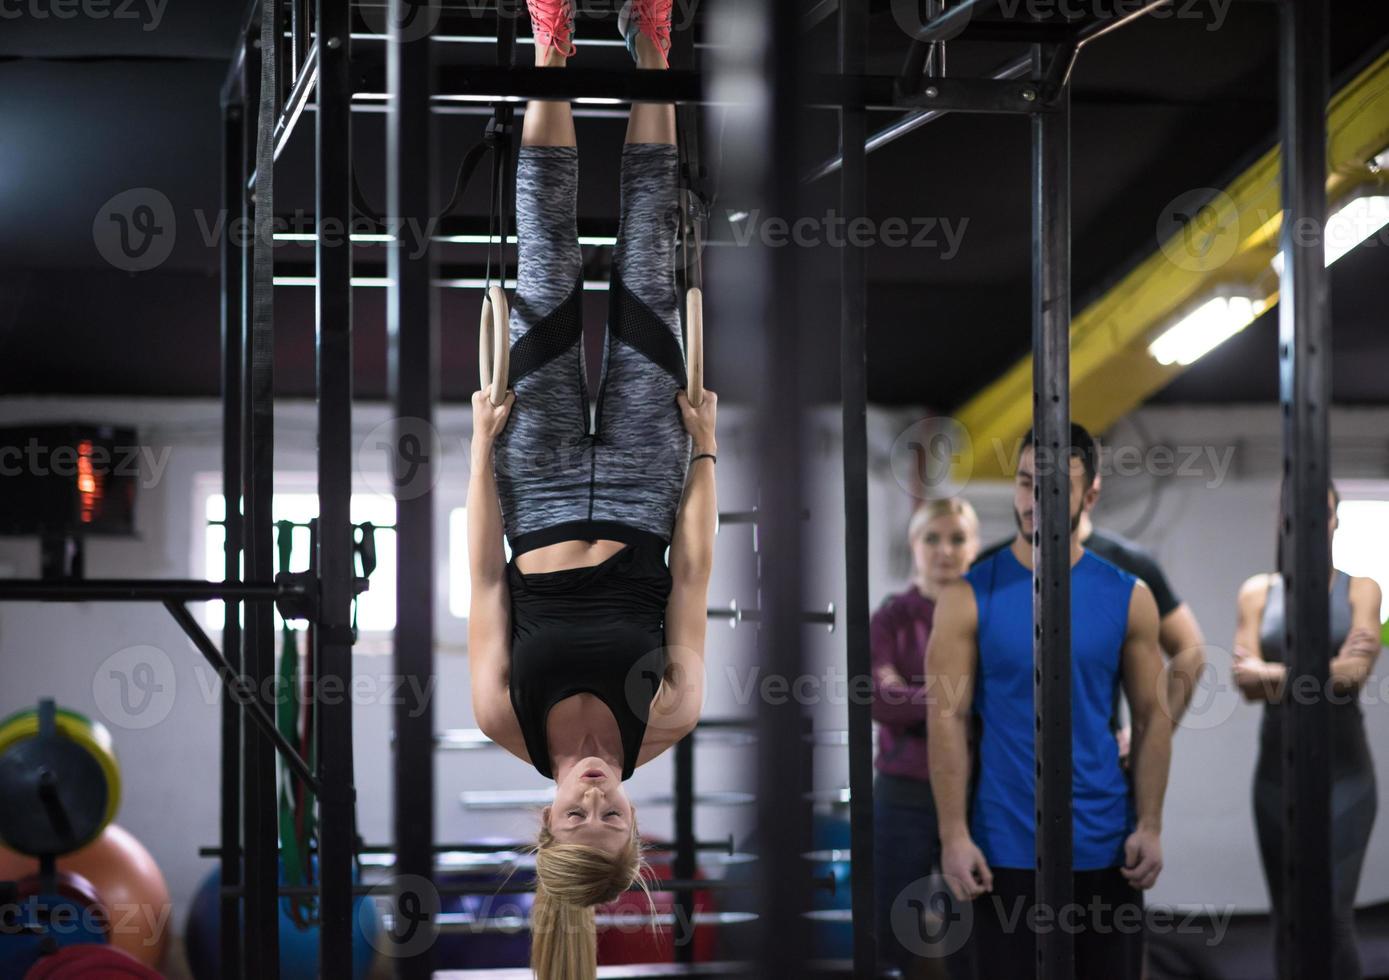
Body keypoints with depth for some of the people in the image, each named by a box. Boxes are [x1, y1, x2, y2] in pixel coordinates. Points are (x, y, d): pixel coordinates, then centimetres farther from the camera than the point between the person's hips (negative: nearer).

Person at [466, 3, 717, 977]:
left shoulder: (514, 729, -25)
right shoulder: (663, 727, -24)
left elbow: (486, 581, -16)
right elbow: (693, 577, -17)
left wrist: (482, 447, -10)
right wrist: (707, 451, -12)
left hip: (546, 508, 0)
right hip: (637, 504, 0)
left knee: (554, 292, -7)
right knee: (643, 293, -8)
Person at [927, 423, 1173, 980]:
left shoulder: (1128, 598, 2)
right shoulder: (969, 597, -3)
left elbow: (1152, 718, 5)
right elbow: (946, 720, -5)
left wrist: (1150, 825, -3)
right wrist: (953, 834, -10)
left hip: (1104, 842, 2)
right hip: (1007, 844, -2)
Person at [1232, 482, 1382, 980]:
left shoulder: (1359, 589, 3)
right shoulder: (1258, 592, 7)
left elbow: (1356, 673, -12)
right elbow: (1245, 677, -6)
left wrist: (1276, 674, -19)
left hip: (1343, 771, -3)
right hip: (1277, 768, 3)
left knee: (1333, 915, -12)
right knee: (1287, 915, 8)